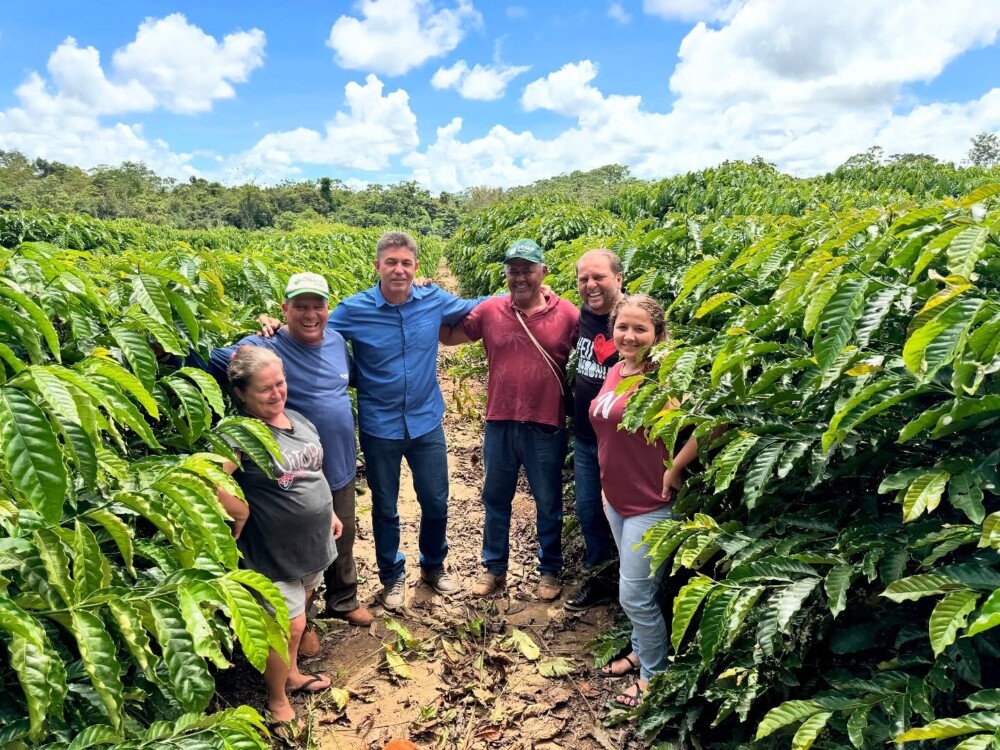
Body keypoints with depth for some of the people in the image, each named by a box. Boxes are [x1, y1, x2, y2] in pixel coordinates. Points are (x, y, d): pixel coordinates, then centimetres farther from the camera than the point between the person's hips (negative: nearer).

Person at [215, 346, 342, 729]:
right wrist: (239, 515, -23)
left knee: (296, 617, 24)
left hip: (312, 543, 7)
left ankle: (292, 674, 47)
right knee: (288, 625, 6)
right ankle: (277, 701, 31)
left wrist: (329, 512, 17)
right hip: (275, 553, -7)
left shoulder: (298, 419, 2)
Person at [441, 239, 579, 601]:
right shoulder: (490, 310, -2)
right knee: (495, 499, 17)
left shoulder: (567, 314, -8)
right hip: (499, 424, 3)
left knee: (548, 504, 15)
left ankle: (550, 570, 35)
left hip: (547, 427, -2)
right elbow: (447, 336, 8)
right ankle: (494, 568, 37)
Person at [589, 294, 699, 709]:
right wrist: (607, 486, 11)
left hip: (650, 505, -7)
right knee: (636, 587, 23)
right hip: (616, 499, 8)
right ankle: (641, 651, 44)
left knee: (635, 594, 4)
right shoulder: (616, 370, 3)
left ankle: (655, 674, 27)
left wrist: (674, 469, -21)